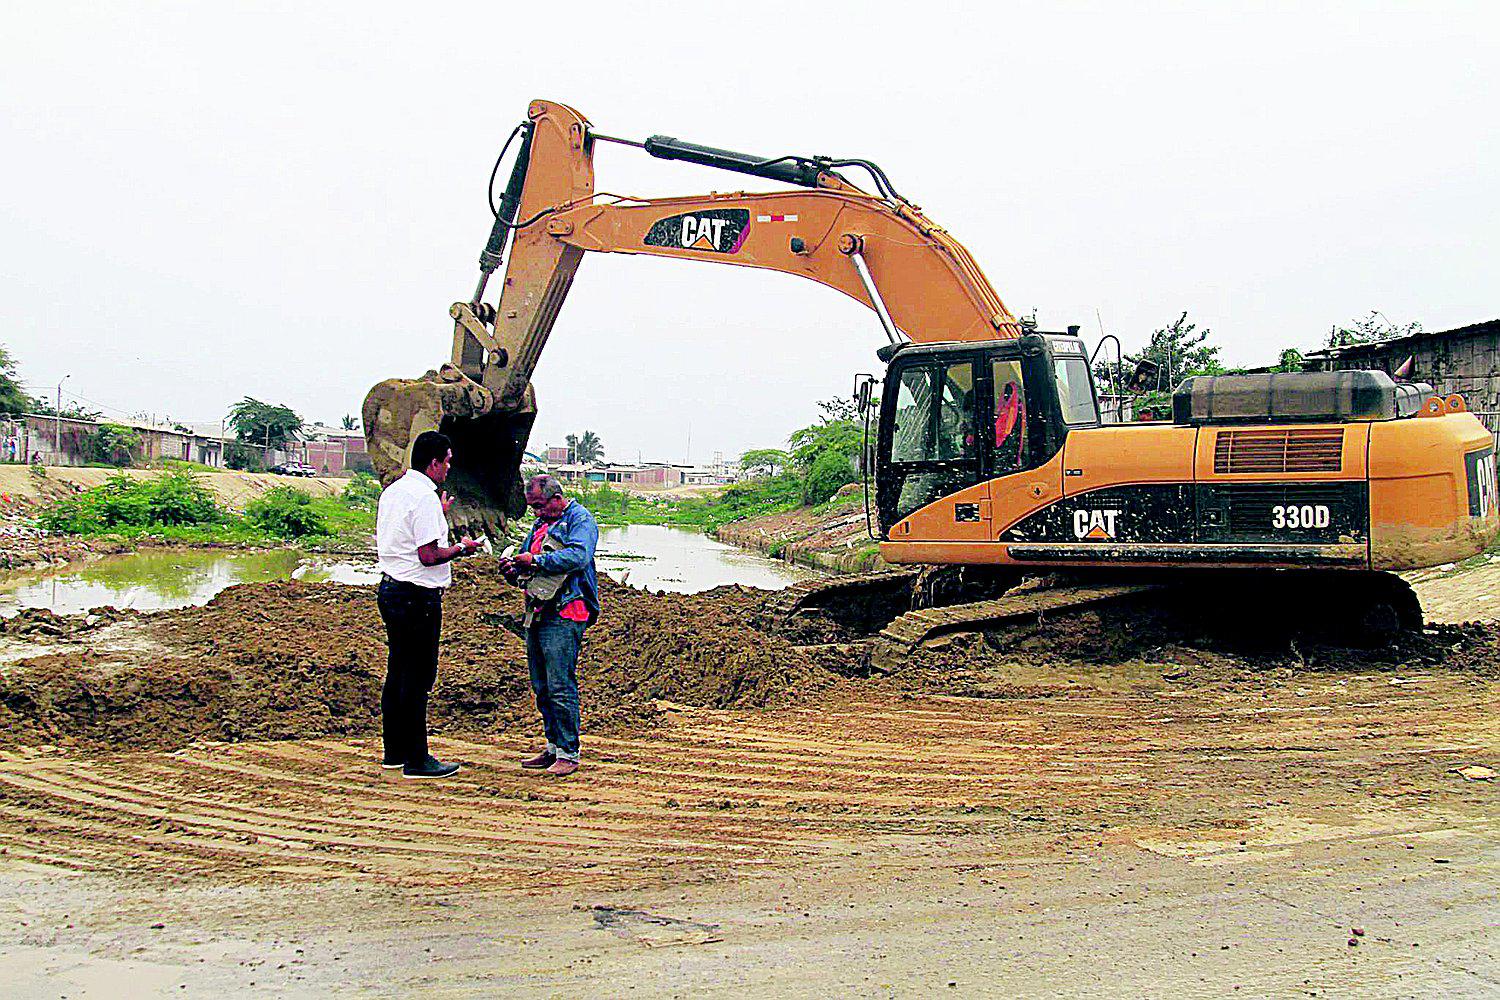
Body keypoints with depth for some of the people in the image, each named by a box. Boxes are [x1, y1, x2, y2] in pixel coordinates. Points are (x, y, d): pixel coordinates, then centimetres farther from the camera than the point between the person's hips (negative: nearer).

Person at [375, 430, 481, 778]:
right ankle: (417, 760, 2)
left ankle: (394, 751, 25)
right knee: (417, 678, -4)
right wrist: (462, 548, -5)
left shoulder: (392, 491, 13)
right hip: (417, 597, -10)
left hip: (391, 589, 10)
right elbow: (429, 555, -21)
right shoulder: (425, 498, -17)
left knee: (397, 672, 16)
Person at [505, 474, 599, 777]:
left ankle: (568, 753, -3)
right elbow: (525, 555, 27)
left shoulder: (580, 519, -4)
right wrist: (514, 569, 4)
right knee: (541, 686, 11)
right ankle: (553, 747, 21)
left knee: (560, 686, -10)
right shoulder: (541, 523, 23)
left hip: (564, 614, -9)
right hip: (537, 614, 9)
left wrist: (536, 560, -18)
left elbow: (578, 556, -21)